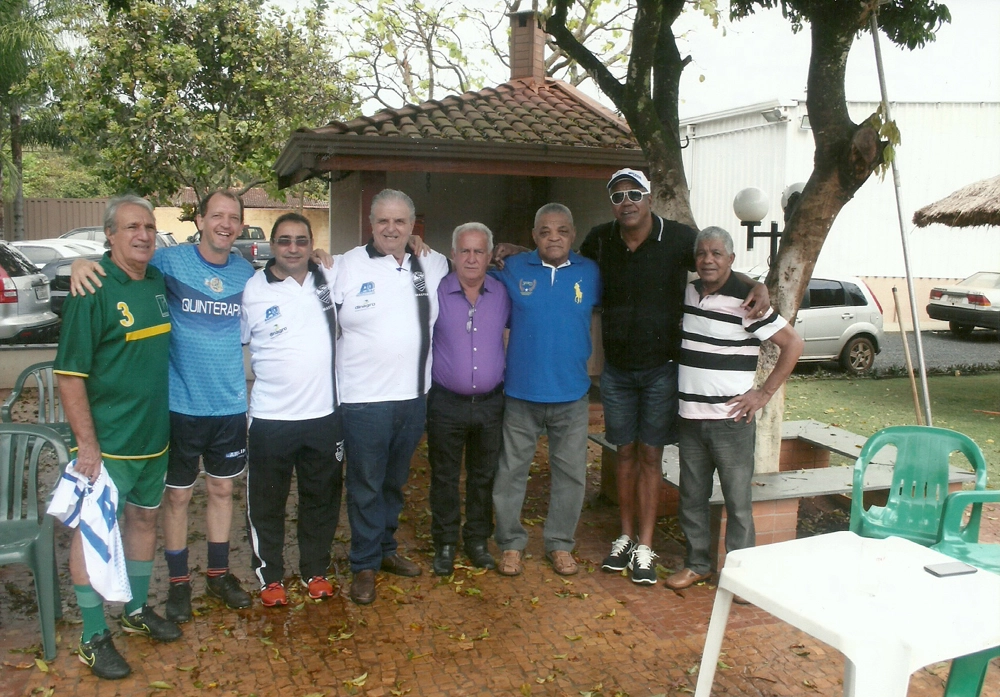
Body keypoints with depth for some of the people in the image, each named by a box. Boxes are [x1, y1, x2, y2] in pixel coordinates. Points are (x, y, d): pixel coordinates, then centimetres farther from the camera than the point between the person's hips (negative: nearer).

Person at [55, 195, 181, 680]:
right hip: (107, 444, -7)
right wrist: (87, 445, -19)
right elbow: (70, 374, -17)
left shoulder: (160, 282, 3)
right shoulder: (93, 289, -16)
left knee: (143, 519, 19)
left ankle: (137, 610, 37)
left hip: (155, 436, 7)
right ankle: (93, 637, 19)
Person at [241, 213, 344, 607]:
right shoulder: (252, 290, -6)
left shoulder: (330, 281, 2)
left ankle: (315, 571, 33)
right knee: (267, 503, 11)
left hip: (324, 415, 3)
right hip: (271, 418, -2)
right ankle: (269, 576, 29)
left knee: (322, 499, 16)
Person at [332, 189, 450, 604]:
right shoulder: (348, 266, -7)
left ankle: (386, 549, 37)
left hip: (413, 396, 5)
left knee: (395, 481, 20)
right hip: (364, 399, -4)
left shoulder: (432, 265, 6)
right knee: (365, 486, 6)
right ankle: (364, 565, 22)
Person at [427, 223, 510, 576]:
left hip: (490, 403, 2)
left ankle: (477, 539, 30)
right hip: (446, 403, -2)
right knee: (444, 477, 9)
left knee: (484, 476, 14)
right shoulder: (436, 292, -6)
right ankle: (445, 544, 24)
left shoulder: (502, 294, 2)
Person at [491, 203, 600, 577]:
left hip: (572, 395, 1)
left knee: (571, 473, 10)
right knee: (511, 471, 8)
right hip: (521, 393, -1)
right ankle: (511, 543, 24)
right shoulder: (513, 269, -3)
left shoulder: (590, 272, -1)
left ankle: (560, 543, 27)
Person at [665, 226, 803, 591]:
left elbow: (793, 344, -8)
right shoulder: (688, 292, 6)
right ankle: (696, 564, 29)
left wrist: (764, 393, -10)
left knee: (737, 500, 3)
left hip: (731, 420, -6)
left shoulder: (746, 299, -11)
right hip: (690, 416, 6)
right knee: (692, 496, 14)